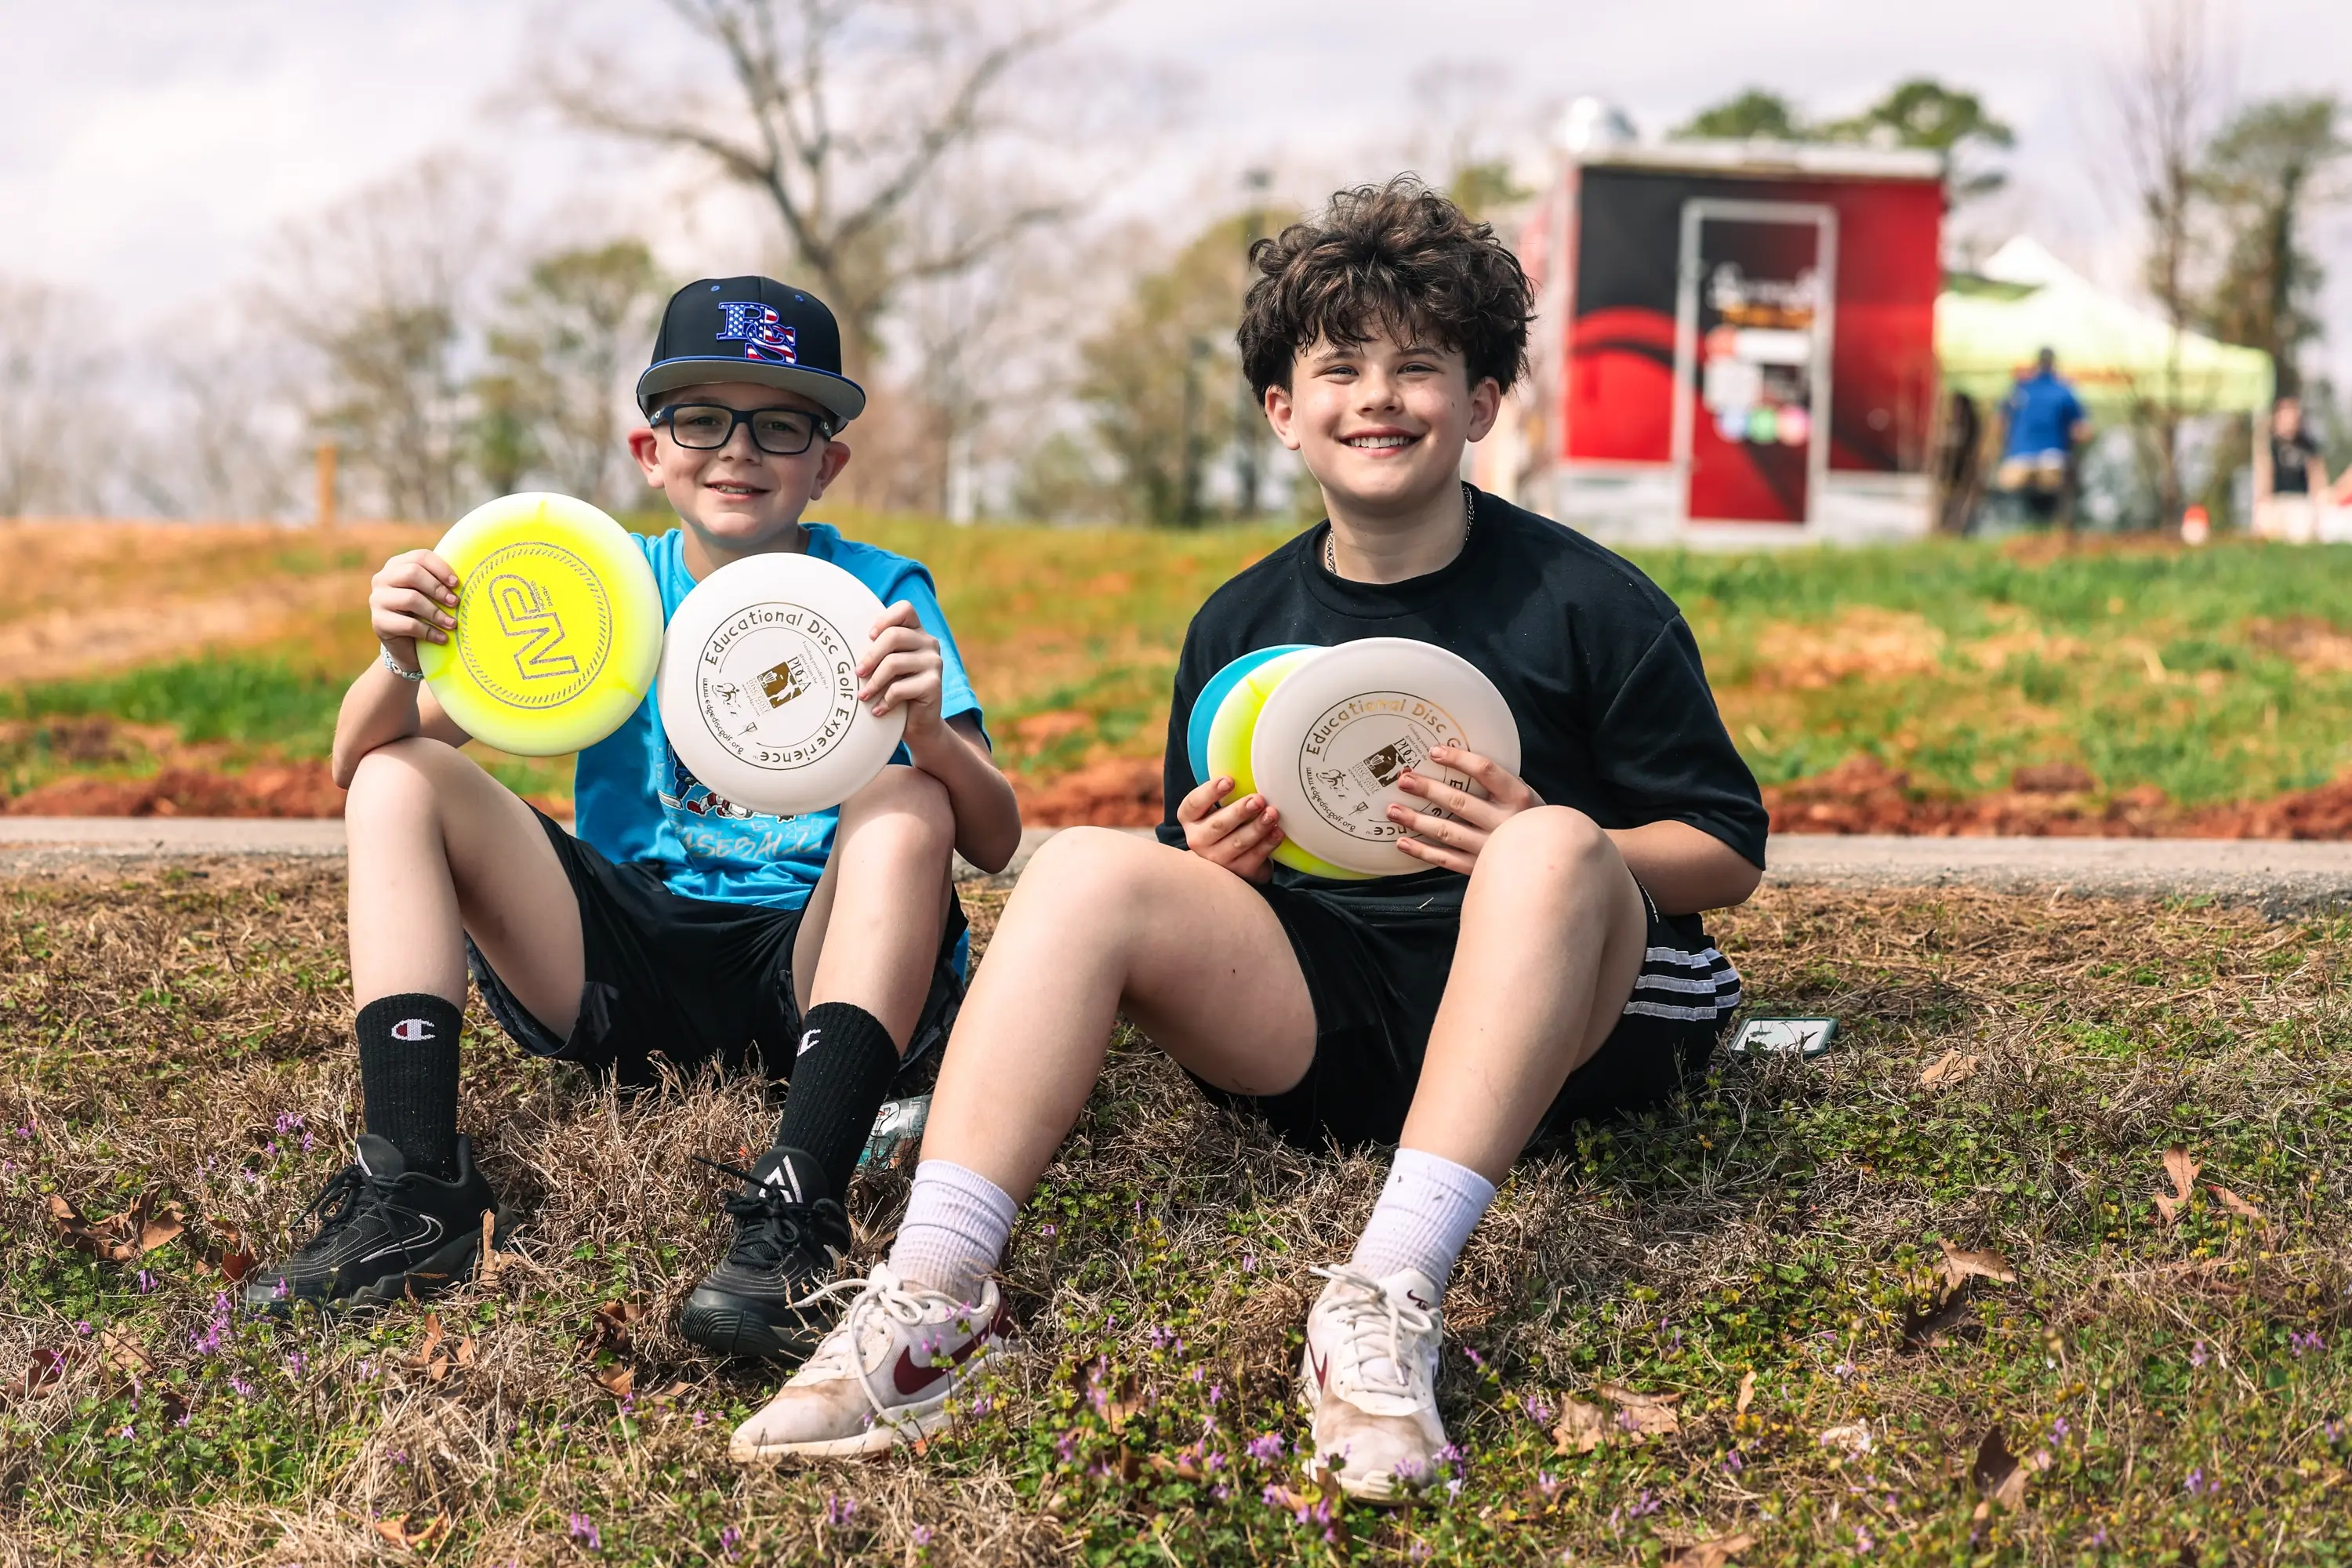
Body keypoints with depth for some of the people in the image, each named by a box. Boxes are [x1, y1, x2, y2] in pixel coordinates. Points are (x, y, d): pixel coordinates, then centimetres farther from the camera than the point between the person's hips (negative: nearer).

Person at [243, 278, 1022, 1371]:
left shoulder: (878, 593, 0)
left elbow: (994, 841, -12)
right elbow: (357, 761, 2)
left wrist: (931, 733, -34)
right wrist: (402, 663, -22)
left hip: (815, 967, -3)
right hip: (624, 978, 3)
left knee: (908, 805, -29)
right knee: (400, 780, -8)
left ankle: (794, 1217, -43)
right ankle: (414, 1194, -23)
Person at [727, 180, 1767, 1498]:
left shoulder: (1588, 602, 0)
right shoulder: (1241, 625, 11)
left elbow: (1731, 854, 1)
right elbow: (1200, 865, 20)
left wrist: (1546, 849, -17)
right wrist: (1215, 862, -5)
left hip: (1543, 1031, -3)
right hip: (1316, 1018, 3)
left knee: (1553, 849, -34)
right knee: (1090, 869, -19)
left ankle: (1390, 1297, -45)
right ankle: (933, 1296, -33)